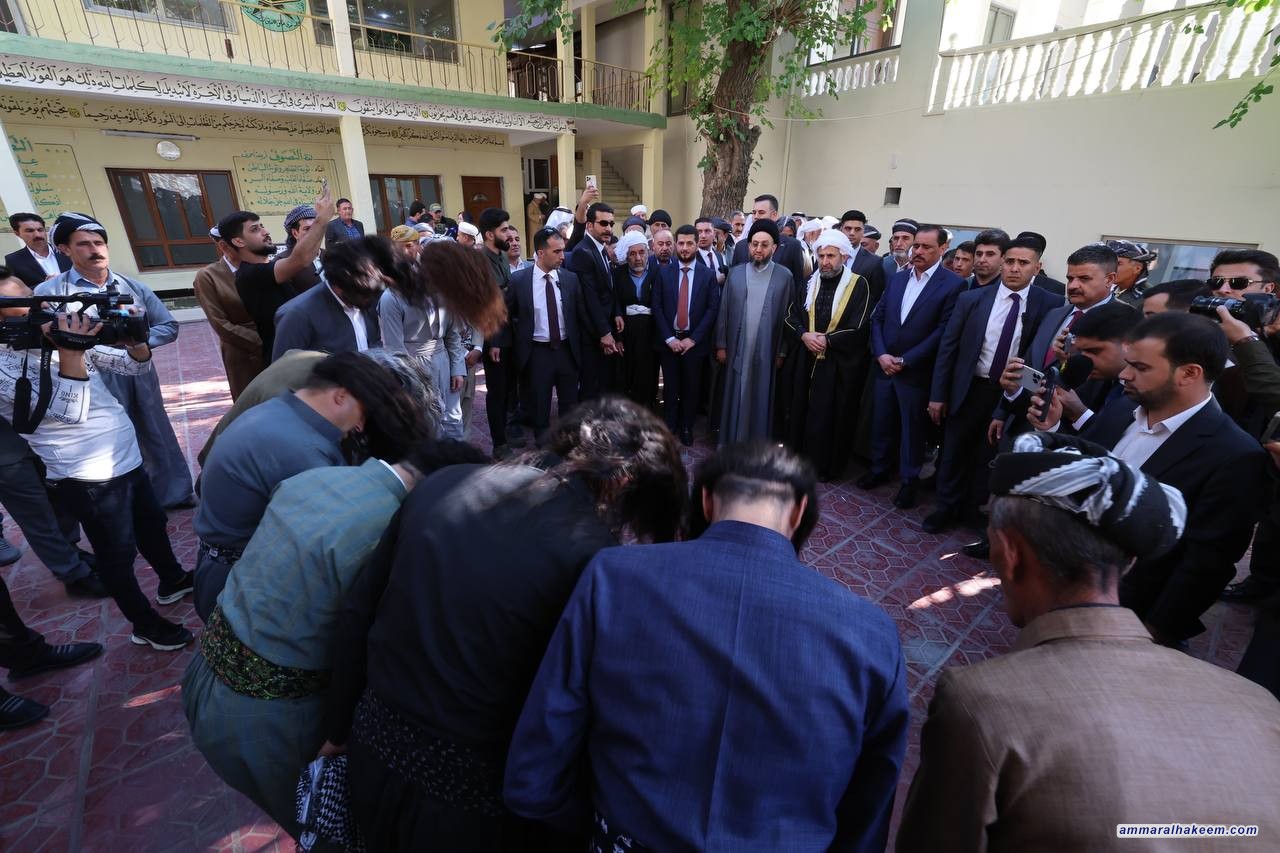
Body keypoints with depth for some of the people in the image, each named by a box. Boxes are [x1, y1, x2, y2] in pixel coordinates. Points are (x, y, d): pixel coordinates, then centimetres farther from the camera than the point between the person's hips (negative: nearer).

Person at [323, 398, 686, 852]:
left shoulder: (444, 484, -8)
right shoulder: (593, 557, -25)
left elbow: (357, 615, 0)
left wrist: (340, 730, 14)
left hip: (376, 758, 5)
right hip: (473, 801, -4)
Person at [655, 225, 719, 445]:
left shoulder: (708, 274, 2)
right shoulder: (663, 272, 3)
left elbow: (713, 309, -3)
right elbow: (657, 307, 0)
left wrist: (693, 339, -10)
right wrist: (669, 338, -9)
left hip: (694, 342, 0)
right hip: (668, 340, 0)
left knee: (691, 388, 7)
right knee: (670, 387, 5)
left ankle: (687, 429, 22)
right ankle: (669, 428, 19)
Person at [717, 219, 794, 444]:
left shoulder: (784, 276, -1)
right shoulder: (735, 273, 4)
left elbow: (787, 315, -1)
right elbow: (724, 311, 5)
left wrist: (782, 351, -2)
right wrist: (721, 345, 3)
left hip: (766, 351, -1)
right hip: (737, 349, 1)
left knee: (760, 400, 6)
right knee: (735, 398, 7)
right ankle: (731, 440, 20)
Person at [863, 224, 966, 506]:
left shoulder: (953, 284, -7)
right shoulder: (897, 278, 10)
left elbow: (943, 332, -12)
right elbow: (877, 318, 7)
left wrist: (905, 361, -14)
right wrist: (881, 354, -8)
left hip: (916, 372, -4)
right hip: (883, 366, 5)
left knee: (912, 429, 8)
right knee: (881, 422, 14)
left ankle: (909, 480, 25)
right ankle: (878, 469, 32)